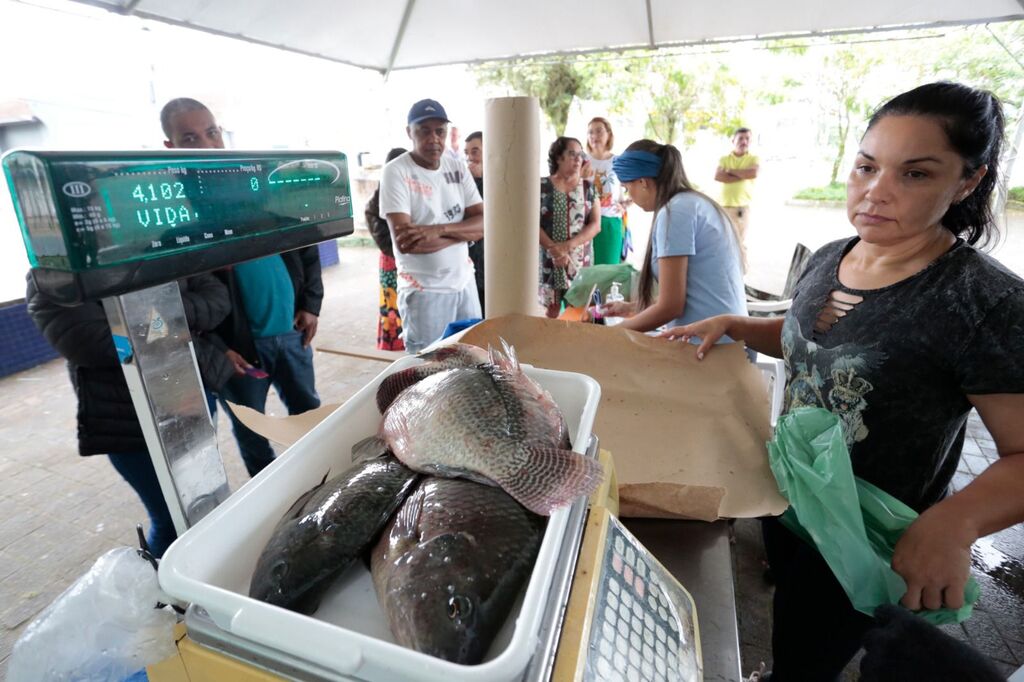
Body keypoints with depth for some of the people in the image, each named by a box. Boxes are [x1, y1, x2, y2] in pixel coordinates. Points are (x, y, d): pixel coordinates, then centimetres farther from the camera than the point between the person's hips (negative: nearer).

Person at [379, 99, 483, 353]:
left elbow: (483, 223, -3)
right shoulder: (395, 172, -10)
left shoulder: (457, 168, 6)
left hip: (465, 282, 5)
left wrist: (439, 230, -20)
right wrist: (464, 230, -12)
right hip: (424, 290, -5)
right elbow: (405, 242, -20)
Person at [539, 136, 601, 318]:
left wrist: (568, 245, -14)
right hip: (548, 261, -1)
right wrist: (554, 249, -16)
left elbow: (596, 225, 0)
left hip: (579, 262, 2)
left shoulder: (588, 187, 7)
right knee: (551, 312, 2)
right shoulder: (542, 186, 1)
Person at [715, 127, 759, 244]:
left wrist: (731, 170, -4)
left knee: (740, 241, 0)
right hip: (725, 205, 1)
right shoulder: (724, 159, 11)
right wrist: (743, 175, -8)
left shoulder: (754, 159, 9)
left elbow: (753, 173, -13)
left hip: (744, 206, 0)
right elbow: (718, 176, -8)